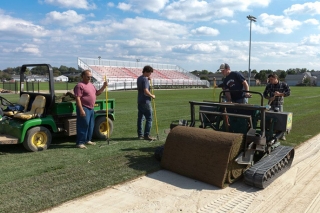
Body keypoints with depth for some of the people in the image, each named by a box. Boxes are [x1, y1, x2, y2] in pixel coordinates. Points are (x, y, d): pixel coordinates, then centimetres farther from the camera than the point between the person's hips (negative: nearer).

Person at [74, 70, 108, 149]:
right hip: (84, 108, -9)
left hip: (91, 108, 9)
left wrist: (104, 87, 9)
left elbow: (97, 93, 25)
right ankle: (80, 142, -3)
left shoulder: (91, 85, 17)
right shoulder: (80, 85, -12)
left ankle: (87, 140, 29)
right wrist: (81, 110, -24)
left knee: (91, 125, 16)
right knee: (83, 125, -8)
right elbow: (77, 98, -18)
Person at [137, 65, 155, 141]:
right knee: (149, 119, -4)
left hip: (140, 101, 9)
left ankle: (140, 134, 16)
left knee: (140, 118, 11)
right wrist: (152, 96, -10)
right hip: (145, 101, -9)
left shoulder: (139, 78, 13)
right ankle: (146, 135, -4)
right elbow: (146, 91, -24)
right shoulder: (145, 79, -15)